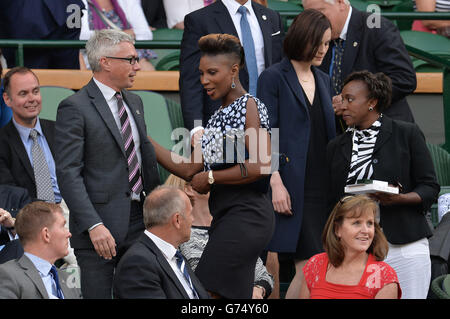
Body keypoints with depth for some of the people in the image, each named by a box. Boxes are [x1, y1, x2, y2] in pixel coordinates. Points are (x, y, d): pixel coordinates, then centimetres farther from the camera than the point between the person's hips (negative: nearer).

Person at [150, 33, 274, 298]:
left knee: (208, 291, -16)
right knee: (234, 298, 7)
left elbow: (261, 165, -18)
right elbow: (189, 170, 16)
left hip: (246, 214, -9)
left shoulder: (250, 106, -6)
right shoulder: (218, 119, 20)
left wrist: (210, 177, -9)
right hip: (225, 215, 9)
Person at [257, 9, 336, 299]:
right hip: (292, 185, -6)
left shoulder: (323, 80, 17)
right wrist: (276, 183, -15)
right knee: (310, 264, -13)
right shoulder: (274, 77, -2)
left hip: (321, 185, 6)